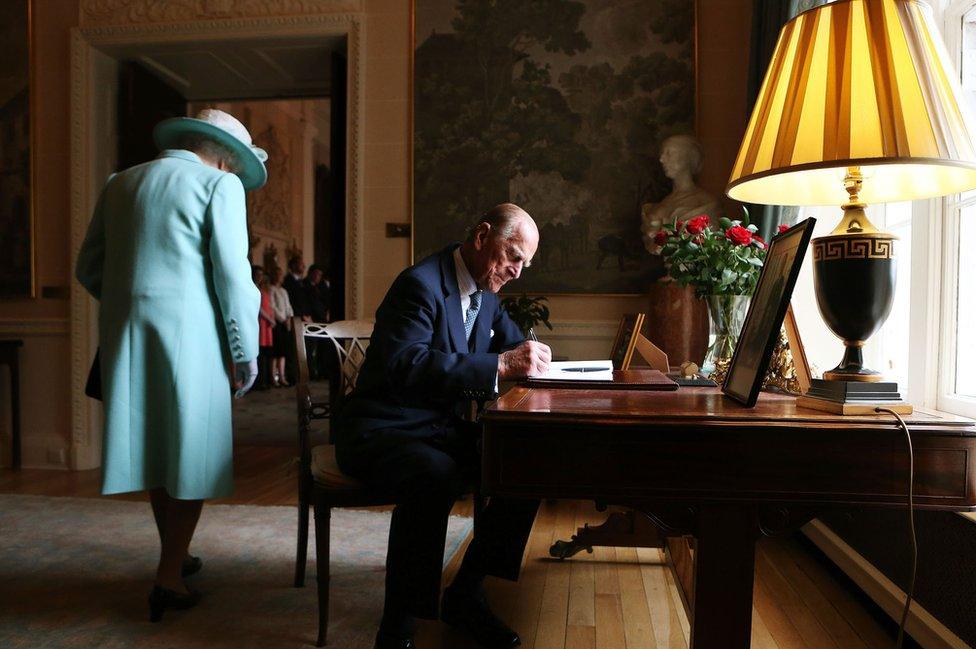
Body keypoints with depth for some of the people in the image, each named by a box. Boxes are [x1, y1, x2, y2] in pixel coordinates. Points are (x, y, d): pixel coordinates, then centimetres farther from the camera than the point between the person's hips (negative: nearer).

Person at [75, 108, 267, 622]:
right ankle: (169, 577, 7)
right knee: (192, 451, 5)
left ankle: (175, 557, 31)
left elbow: (88, 269, 14)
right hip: (187, 331, -6)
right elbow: (233, 275, -11)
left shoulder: (120, 184, 15)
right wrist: (246, 352, -4)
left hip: (124, 335, 6)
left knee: (153, 447, 16)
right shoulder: (219, 184, -3)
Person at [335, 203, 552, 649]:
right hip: (382, 431, -8)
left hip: (443, 429, 8)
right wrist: (500, 366, -36)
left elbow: (514, 342, 20)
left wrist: (530, 357, -6)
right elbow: (405, 365, -33)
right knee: (435, 478, -38)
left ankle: (465, 594, 3)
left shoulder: (485, 293, 9)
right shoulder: (421, 283, -18)